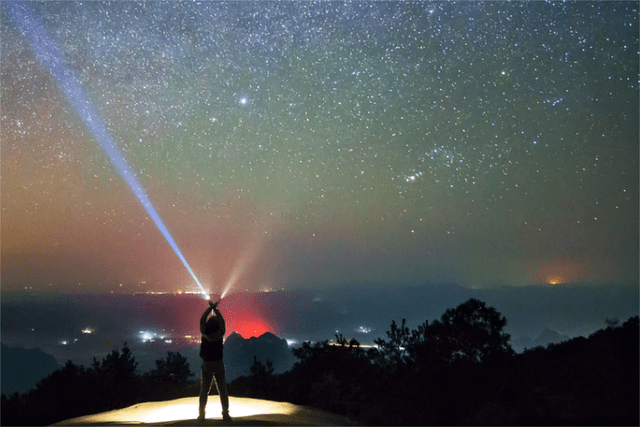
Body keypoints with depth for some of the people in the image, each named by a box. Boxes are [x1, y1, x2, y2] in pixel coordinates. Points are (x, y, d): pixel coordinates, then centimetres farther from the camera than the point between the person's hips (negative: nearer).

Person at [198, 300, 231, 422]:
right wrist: (215, 309, 5)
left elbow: (202, 320, 2)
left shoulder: (204, 334, -12)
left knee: (204, 391, 9)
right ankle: (225, 414, 3)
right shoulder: (219, 334, -14)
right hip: (218, 366, -1)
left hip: (206, 366, 1)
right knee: (222, 390, 6)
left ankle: (201, 415, 8)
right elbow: (222, 321, 2)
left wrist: (210, 308, 3)